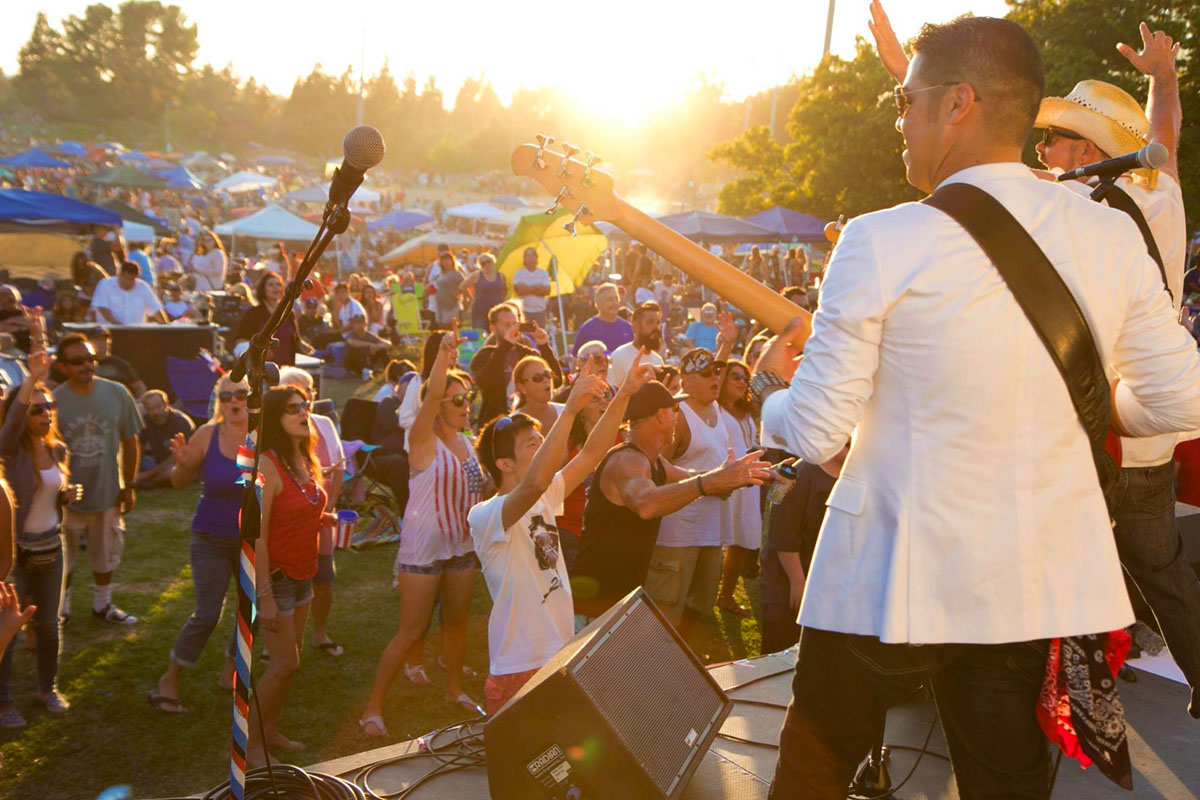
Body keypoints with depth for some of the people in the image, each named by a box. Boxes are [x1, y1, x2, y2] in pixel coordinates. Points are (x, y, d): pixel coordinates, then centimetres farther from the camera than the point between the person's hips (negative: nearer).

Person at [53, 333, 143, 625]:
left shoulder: (117, 394, -7)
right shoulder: (53, 401, -15)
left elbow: (129, 442, 3)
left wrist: (128, 486, 4)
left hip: (107, 493, 3)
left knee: (107, 555, 19)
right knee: (62, 560, 14)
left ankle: (103, 605, 40)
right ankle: (60, 609, 35)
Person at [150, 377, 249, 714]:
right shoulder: (207, 435, -11)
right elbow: (179, 482, -1)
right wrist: (182, 462, -21)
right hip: (211, 540, -2)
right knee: (207, 615, -5)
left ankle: (230, 673, 33)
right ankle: (169, 681, 13)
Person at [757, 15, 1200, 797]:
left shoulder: (882, 243, -15)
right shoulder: (1113, 235, -2)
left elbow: (816, 434, -11)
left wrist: (772, 388, 11)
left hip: (886, 585, -4)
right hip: (1038, 586, 4)